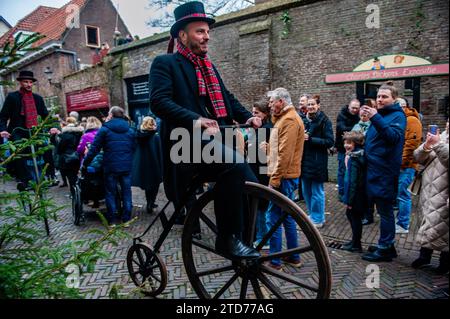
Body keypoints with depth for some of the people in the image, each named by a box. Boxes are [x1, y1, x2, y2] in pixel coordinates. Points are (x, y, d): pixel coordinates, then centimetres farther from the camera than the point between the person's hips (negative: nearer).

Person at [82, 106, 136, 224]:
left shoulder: (104, 129, -5)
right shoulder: (130, 131, 8)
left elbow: (94, 149, -7)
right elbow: (133, 148, 9)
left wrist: (85, 164, 1)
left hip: (111, 167, -3)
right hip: (127, 167, 3)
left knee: (110, 193, 9)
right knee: (126, 192, 11)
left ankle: (111, 219, 15)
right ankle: (126, 218, 16)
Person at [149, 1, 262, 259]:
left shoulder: (209, 66, 25)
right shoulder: (165, 63, 1)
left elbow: (227, 98, 23)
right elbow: (159, 102, -14)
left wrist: (248, 117, 4)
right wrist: (195, 120, -29)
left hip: (217, 137, 7)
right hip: (189, 139, -7)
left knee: (250, 186, -6)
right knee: (235, 164, -32)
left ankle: (244, 239, 17)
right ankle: (227, 238, -17)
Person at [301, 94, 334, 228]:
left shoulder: (324, 121, -8)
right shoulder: (304, 119, 9)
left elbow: (330, 142, -13)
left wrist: (310, 139, -19)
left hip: (317, 162, -6)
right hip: (304, 161, 6)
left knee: (317, 192, 3)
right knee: (306, 191, 14)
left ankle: (318, 219, 18)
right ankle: (312, 214, 32)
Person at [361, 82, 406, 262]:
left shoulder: (397, 115, -6)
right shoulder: (380, 115, 18)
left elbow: (394, 136, -25)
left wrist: (376, 118, -31)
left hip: (385, 172, -8)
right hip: (374, 169, 8)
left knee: (385, 211, -1)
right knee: (383, 210, 15)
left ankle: (385, 250, 10)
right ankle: (386, 245, 27)